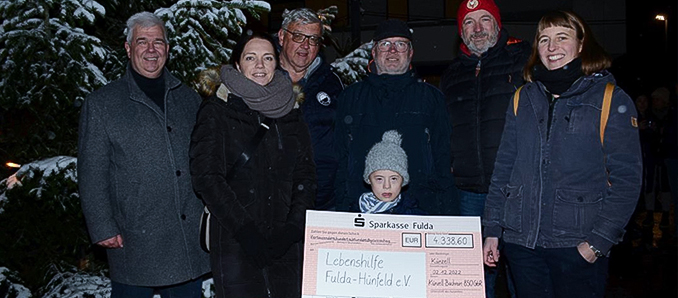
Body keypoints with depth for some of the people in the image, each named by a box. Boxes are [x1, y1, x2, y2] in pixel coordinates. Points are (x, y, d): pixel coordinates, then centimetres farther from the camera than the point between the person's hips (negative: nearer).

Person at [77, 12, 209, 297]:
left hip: (191, 240, 3)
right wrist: (103, 229, -7)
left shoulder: (189, 98, 11)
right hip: (135, 242, -3)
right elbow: (91, 175, -2)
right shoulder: (101, 104, 0)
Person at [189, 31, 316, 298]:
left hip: (284, 244, 4)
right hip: (234, 242, -3)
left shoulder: (290, 112, 12)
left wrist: (294, 226, -5)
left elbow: (305, 175, 9)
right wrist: (244, 229, -14)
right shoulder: (217, 111, 0)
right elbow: (206, 177, -7)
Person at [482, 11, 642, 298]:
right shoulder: (523, 98, 9)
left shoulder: (612, 99, -1)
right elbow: (504, 166, 9)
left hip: (578, 245, -3)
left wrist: (597, 242, -13)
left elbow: (626, 179, -5)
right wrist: (492, 230, 4)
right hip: (521, 241, 3)